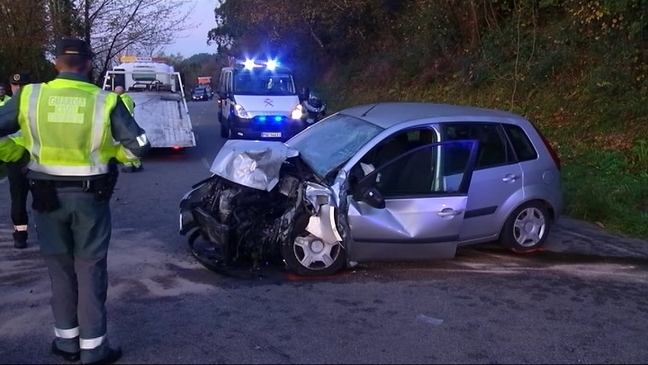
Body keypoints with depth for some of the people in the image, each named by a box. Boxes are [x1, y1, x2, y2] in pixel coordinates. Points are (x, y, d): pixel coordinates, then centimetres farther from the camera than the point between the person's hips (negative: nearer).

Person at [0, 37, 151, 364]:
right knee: (90, 269, 8)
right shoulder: (105, 101, -10)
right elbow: (139, 146, -7)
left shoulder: (29, 97, -5)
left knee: (60, 267, 16)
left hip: (47, 195, 2)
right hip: (90, 196, -1)